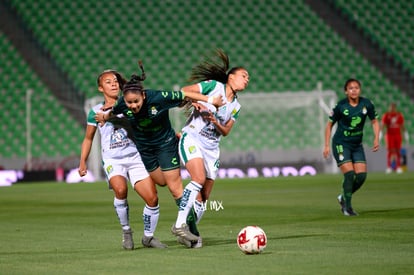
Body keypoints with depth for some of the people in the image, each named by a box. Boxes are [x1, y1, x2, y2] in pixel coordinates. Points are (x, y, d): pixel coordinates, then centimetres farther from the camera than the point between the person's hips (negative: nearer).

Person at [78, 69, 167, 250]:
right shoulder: (96, 112, 7)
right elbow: (88, 139, 17)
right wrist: (83, 162, 11)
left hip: (135, 157, 2)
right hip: (113, 160, -2)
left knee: (152, 198, -11)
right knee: (120, 189, -32)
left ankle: (148, 236, 12)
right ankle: (126, 231, -12)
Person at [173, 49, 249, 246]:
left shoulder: (236, 106, 14)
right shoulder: (213, 86, -3)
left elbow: (226, 131, 10)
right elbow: (183, 91, -5)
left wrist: (216, 123, -10)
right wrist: (195, 103, -22)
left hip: (212, 148, 7)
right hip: (192, 139, -7)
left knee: (204, 197, 2)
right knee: (199, 179, -28)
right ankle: (180, 223, -29)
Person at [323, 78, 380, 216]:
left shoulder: (366, 104, -5)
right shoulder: (341, 106, -12)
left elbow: (374, 121, 7)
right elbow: (329, 124, -2)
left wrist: (376, 139, -8)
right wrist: (327, 145, -5)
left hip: (357, 145, 4)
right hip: (341, 144, -4)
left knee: (361, 175, -4)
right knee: (349, 174, -15)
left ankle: (343, 198, 21)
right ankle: (347, 207, -1)